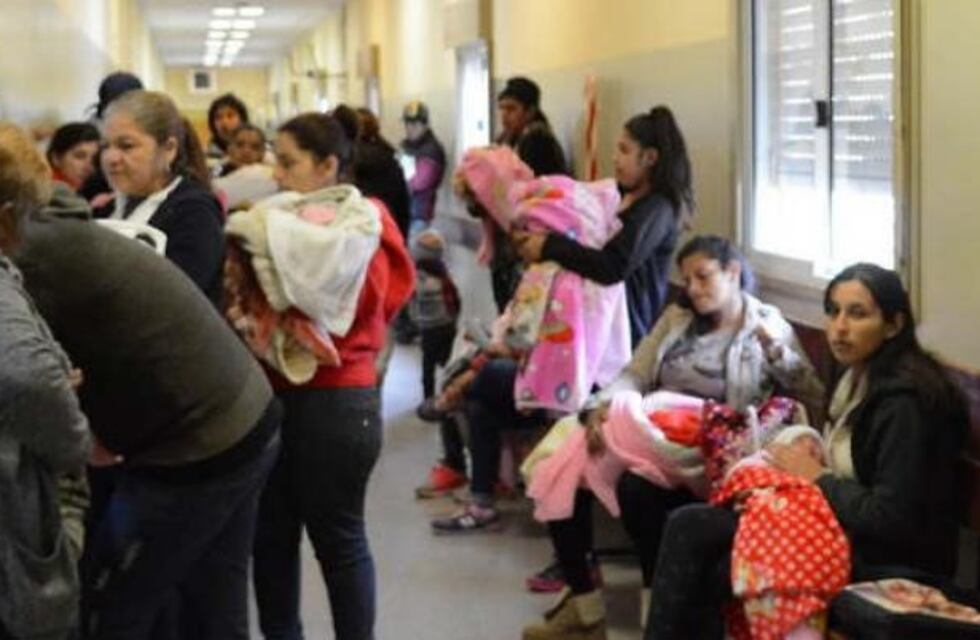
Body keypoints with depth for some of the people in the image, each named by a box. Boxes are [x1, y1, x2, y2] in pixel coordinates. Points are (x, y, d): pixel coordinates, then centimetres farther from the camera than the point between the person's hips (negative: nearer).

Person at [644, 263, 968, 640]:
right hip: (843, 528, 9)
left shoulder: (904, 402, -19)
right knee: (689, 527, -4)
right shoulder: (861, 379, 9)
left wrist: (818, 477, -12)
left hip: (885, 561, -9)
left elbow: (890, 518, -24)